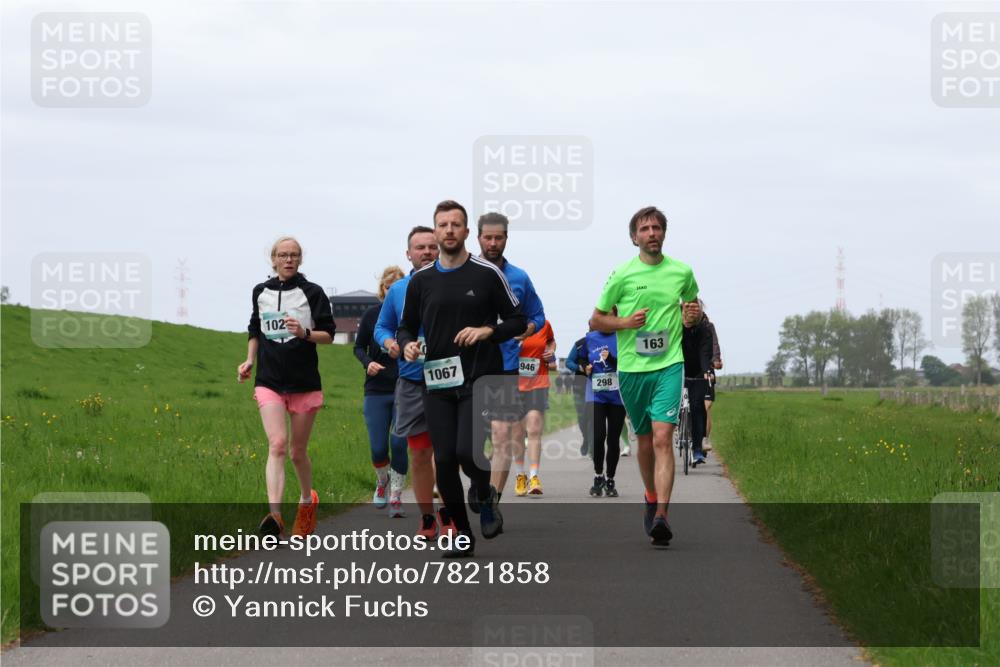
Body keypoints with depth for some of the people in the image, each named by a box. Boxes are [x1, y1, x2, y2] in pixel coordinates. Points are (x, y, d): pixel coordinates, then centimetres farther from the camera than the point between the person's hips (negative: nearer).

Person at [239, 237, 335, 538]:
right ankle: (274, 515, -28)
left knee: (298, 451, 9)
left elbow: (328, 335, 0)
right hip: (269, 382, 1)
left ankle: (307, 501, 37)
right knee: (277, 445, -17)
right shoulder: (261, 292, 9)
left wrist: (305, 333, -19)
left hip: (305, 383, -1)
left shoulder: (312, 293, 0)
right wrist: (250, 360, 10)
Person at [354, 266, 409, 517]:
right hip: (377, 390, 2)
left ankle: (396, 496, 5)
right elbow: (359, 347, 10)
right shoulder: (372, 315, 0)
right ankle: (382, 481, 32)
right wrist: (368, 363, -9)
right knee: (378, 448, 0)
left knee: (399, 443, -9)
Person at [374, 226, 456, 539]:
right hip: (412, 382, 2)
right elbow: (382, 327, 18)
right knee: (419, 453, 4)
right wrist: (389, 343, -4)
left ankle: (448, 515, 11)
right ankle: (427, 519, 14)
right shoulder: (397, 290, 8)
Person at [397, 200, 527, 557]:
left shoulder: (487, 274, -1)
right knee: (444, 461, 0)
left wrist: (488, 331, -14)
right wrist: (407, 345, -5)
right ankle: (463, 536, 14)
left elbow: (518, 320, 4)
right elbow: (406, 325, 17)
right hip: (437, 382, 4)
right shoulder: (421, 280, 8)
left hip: (480, 380, -4)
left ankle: (487, 498, 14)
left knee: (467, 450, -19)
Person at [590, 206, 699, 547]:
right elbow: (596, 320, 7)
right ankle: (652, 499, 37)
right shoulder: (622, 275, 0)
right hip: (631, 367, 1)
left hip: (669, 366, -1)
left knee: (663, 438, -16)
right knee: (644, 440, 12)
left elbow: (691, 301, 27)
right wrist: (626, 322, -11)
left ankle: (661, 517, -24)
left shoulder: (682, 272, 5)